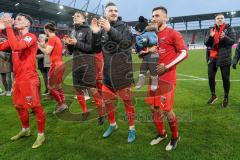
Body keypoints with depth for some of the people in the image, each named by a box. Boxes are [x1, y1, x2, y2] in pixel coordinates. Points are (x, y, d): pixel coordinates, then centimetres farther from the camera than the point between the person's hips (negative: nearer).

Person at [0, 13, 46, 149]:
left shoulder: (31, 36, -11)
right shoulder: (15, 37, 15)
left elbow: (16, 47, -30)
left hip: (29, 78, -9)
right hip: (17, 78, 9)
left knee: (35, 106, -4)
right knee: (19, 105, 18)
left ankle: (41, 134, 10)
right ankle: (25, 130, 36)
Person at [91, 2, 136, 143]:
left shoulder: (124, 27, -3)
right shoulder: (102, 30, 6)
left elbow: (127, 42, -21)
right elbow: (96, 49, 4)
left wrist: (110, 29, -31)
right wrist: (95, 33, -11)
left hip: (123, 72, -4)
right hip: (108, 72, 4)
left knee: (127, 101, 7)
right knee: (107, 101, 15)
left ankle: (132, 129, 25)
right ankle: (112, 125, 38)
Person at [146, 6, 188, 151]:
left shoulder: (173, 34, -5)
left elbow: (184, 52, -12)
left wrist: (166, 67, -18)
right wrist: (148, 51, -1)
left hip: (167, 77, -6)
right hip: (155, 76, 7)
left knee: (166, 109, -3)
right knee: (154, 107, 10)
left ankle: (175, 137, 22)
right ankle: (161, 133, 32)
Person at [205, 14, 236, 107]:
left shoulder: (229, 29, 1)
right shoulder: (212, 30, 9)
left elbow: (232, 41, -9)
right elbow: (207, 44, 5)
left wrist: (225, 37, -28)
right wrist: (211, 36, -15)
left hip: (224, 58, -3)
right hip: (213, 57, 3)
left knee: (225, 78, 3)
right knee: (210, 77, 5)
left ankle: (226, 98, 20)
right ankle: (213, 95, 25)